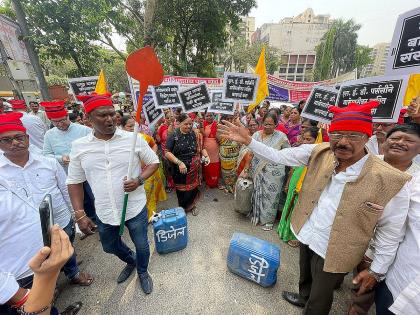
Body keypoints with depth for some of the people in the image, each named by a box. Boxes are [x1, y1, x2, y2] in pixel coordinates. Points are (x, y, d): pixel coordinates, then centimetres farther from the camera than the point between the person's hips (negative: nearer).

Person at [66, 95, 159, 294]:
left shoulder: (134, 139, -13)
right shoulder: (79, 146, -5)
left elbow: (154, 162, -3)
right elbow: (74, 182, 2)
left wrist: (139, 180, -20)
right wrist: (79, 214, -3)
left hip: (135, 209, -2)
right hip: (104, 212, 3)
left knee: (141, 245, 17)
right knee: (109, 246, 27)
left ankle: (142, 271, 51)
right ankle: (131, 261, 60)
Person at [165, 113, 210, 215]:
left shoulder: (195, 134, -1)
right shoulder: (173, 136, -10)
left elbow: (201, 148, 6)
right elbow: (167, 153, -14)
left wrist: (206, 155, -13)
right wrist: (179, 162, -24)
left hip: (194, 168, 2)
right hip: (179, 169, -2)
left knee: (193, 187, 17)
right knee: (181, 190, 15)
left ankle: (192, 206, 44)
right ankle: (182, 208, 41)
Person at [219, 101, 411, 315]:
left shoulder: (391, 181, -22)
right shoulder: (319, 153, -15)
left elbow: (390, 231, -11)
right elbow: (277, 156, -14)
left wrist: (377, 271, -4)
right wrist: (247, 140, -24)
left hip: (333, 252, -4)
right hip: (306, 236, 4)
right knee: (305, 275, 34)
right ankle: (304, 297, 66)